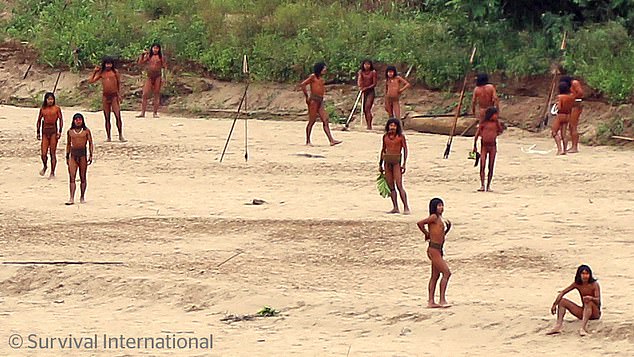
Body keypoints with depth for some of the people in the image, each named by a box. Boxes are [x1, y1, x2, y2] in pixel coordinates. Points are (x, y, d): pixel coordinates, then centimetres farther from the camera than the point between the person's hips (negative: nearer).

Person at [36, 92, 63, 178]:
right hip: (45, 131, 2)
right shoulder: (43, 109, 8)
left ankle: (52, 173, 6)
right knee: (43, 153, -2)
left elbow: (61, 120, 0)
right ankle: (44, 167, 27)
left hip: (53, 131, -2)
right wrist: (38, 132, 12)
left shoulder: (56, 108, 0)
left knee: (52, 153, -1)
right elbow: (39, 121, 15)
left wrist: (60, 132, -8)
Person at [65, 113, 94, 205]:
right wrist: (67, 156, 16)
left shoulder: (86, 131, 2)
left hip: (83, 154, -2)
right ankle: (72, 198, -11)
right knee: (72, 177, -7)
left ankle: (82, 197, 16)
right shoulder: (70, 131, 9)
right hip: (73, 154, 2)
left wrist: (91, 155, -5)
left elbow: (90, 143, 3)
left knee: (83, 177, 5)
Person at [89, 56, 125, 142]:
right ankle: (108, 137, 10)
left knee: (118, 116, -9)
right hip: (105, 96, 2)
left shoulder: (115, 72, 2)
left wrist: (119, 94, 1)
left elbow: (119, 83, 7)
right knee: (107, 118, 5)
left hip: (114, 95, -2)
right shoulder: (101, 73, 6)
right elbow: (91, 81, 4)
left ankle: (121, 136, -2)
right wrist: (95, 71, 0)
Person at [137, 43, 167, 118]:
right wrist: (143, 54, -6)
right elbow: (140, 62, 4)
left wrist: (163, 77, -7)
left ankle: (155, 113, 9)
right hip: (150, 77, 2)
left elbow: (164, 67, 2)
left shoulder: (161, 57, 3)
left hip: (158, 77, -2)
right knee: (145, 94, -5)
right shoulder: (148, 56, 9)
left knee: (156, 95, 2)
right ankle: (142, 113, -2)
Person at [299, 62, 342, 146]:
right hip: (313, 100, -8)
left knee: (325, 120, 0)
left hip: (320, 101, 8)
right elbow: (302, 85, -14)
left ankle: (331, 140, -5)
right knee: (312, 121, -3)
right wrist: (307, 97, -12)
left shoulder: (321, 78, 15)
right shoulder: (313, 76, -8)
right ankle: (308, 141, 4)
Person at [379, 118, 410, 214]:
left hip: (396, 161, -5)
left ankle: (406, 207, -11)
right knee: (390, 186, 4)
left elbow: (405, 149, -4)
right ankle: (395, 207, 9)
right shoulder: (385, 136, 11)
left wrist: (404, 164, -11)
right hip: (387, 161, 5)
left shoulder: (401, 136, -3)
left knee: (399, 185, -12)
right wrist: (380, 164, 20)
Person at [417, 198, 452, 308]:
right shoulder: (434, 217, -12)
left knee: (435, 276, 11)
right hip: (433, 249, -9)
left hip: (439, 250, 9)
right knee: (446, 273, -11)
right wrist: (427, 234, -6)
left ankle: (431, 302, 14)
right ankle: (442, 300, -11)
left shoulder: (442, 219, 13)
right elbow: (420, 223, -21)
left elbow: (448, 225, 34)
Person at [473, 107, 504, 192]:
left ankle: (488, 185, 9)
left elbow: (501, 130, -9)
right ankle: (482, 185, -10)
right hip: (484, 146, -2)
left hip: (493, 146, 2)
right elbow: (477, 134, 3)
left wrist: (497, 121, -9)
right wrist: (475, 146, 4)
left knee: (491, 167, 3)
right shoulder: (483, 123, -2)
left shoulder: (496, 122, 4)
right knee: (482, 166, -9)